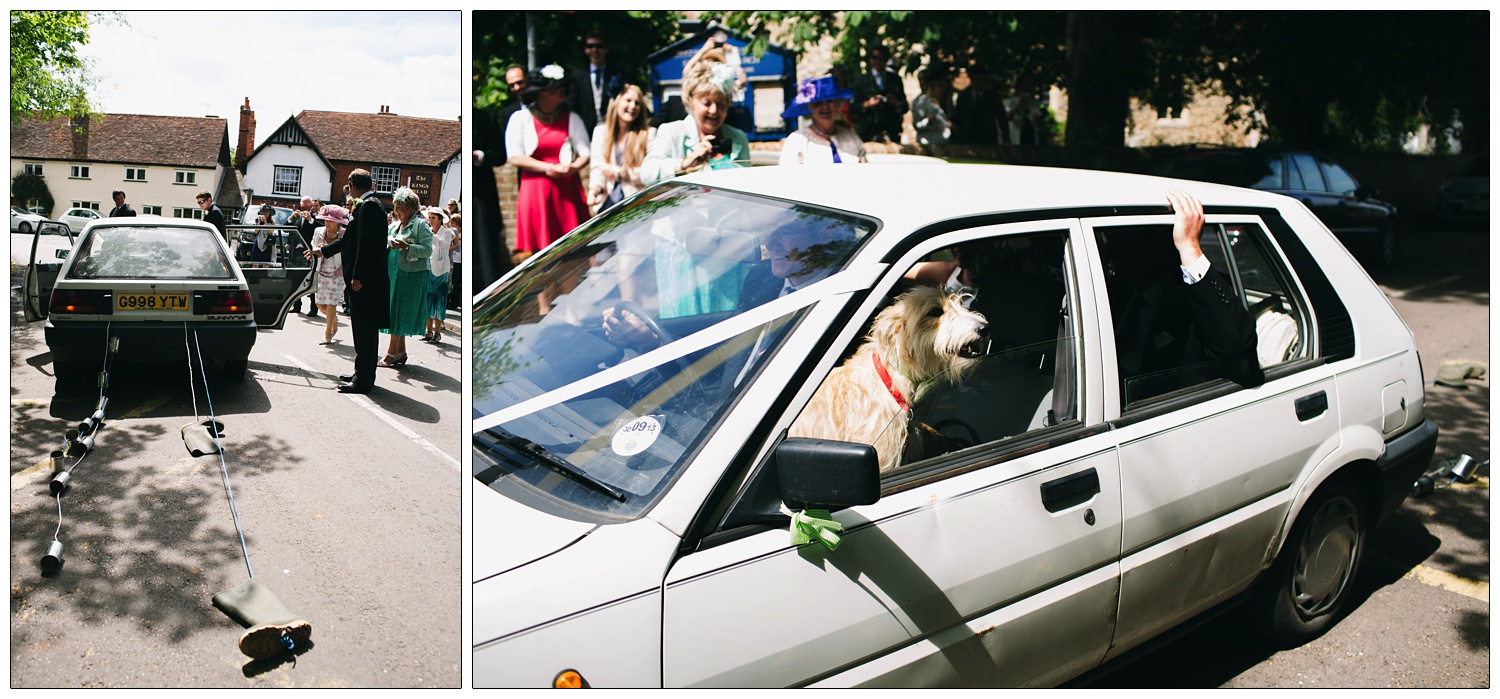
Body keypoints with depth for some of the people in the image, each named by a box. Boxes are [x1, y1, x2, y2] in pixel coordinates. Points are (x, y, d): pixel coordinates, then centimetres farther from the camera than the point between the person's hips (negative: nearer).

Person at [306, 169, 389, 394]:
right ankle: (362, 372, 24)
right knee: (362, 327, 16)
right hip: (365, 278, 10)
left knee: (365, 328, -6)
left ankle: (364, 378, -2)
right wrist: (322, 251, 35)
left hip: (366, 280, -10)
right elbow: (349, 240, 27)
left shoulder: (369, 206, -14)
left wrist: (357, 276, -23)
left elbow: (366, 243, -22)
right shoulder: (368, 205, 18)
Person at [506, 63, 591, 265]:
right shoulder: (520, 118, 7)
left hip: (568, 190, 3)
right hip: (535, 190, -2)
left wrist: (573, 167, -15)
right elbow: (515, 157, -3)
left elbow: (585, 154, 8)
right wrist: (549, 168, -12)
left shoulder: (571, 118, 16)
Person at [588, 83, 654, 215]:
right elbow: (597, 168, 7)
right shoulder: (600, 131, 14)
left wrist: (619, 172, -5)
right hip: (607, 203, 2)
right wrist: (594, 189, -13)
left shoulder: (649, 133, 5)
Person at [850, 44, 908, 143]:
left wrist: (897, 104, -5)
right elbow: (852, 107, 5)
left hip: (892, 132, 2)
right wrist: (867, 104, -11)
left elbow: (905, 107, 15)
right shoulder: (860, 80, 13)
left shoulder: (895, 79, 20)